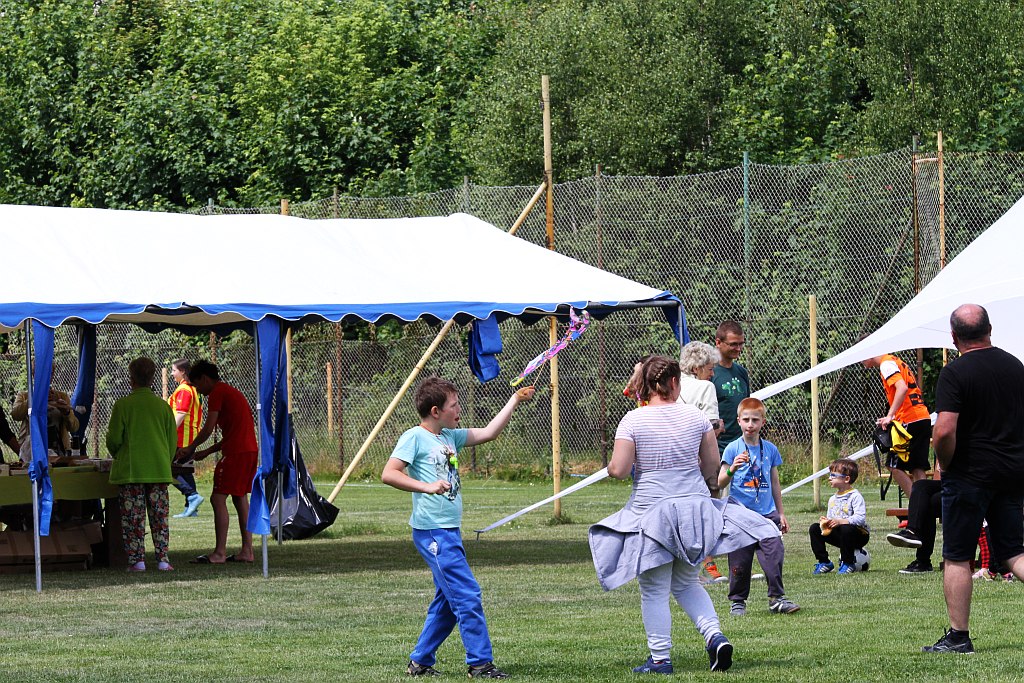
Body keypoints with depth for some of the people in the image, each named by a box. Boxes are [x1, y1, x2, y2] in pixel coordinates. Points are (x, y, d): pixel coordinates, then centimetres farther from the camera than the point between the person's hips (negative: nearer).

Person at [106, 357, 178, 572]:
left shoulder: (123, 405, -6)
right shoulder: (163, 406, 4)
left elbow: (113, 440, -4)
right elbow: (173, 441, 8)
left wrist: (118, 457, 17)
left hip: (130, 470, -3)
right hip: (159, 470, 3)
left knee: (133, 518, 2)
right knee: (159, 517, 7)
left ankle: (137, 560, -1)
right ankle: (163, 559, 3)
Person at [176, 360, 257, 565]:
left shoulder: (217, 394, -7)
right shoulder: (232, 392, 23)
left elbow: (208, 428, -12)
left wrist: (190, 448, 3)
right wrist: (207, 452, 22)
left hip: (235, 453, -10)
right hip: (250, 450, 10)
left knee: (218, 498, -10)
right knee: (240, 498, 14)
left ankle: (219, 553, -14)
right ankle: (247, 550, 13)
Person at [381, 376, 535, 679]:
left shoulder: (450, 437, 15)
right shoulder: (415, 437, -8)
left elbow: (488, 433, 22)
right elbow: (389, 474, -17)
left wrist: (515, 400, 20)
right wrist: (427, 486, -27)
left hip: (449, 530, 9)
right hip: (432, 530, -9)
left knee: (448, 602, 13)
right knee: (467, 594, -12)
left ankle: (420, 662, 21)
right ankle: (480, 663, -10)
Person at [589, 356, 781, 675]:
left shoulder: (633, 421, -10)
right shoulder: (696, 417, -1)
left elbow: (618, 469, -14)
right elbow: (712, 465, 6)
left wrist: (611, 466, 9)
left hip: (652, 513, -4)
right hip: (694, 507, 4)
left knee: (654, 590, 5)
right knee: (686, 583, 21)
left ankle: (660, 658, 7)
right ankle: (714, 634, 2)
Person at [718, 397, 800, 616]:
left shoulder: (770, 449, 9)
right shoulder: (733, 449, -2)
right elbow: (720, 483, -5)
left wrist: (781, 513, 20)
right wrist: (732, 469, -25)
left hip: (767, 513, 3)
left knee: (774, 554, -8)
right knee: (740, 560, 1)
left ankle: (776, 598, 0)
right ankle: (738, 601, 14)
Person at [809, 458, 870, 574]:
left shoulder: (855, 497, -13)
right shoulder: (832, 499, 14)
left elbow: (860, 518, -25)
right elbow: (830, 519, 13)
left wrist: (841, 521, -33)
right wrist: (825, 522, -11)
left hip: (859, 535, -7)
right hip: (838, 534, 7)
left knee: (846, 529, -40)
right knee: (814, 529, -5)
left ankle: (848, 564, -22)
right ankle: (824, 562, 0)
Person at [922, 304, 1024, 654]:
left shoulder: (955, 373, -14)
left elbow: (945, 431, -23)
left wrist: (945, 464, -5)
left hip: (969, 476, -6)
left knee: (957, 557, 5)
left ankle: (958, 636, 7)